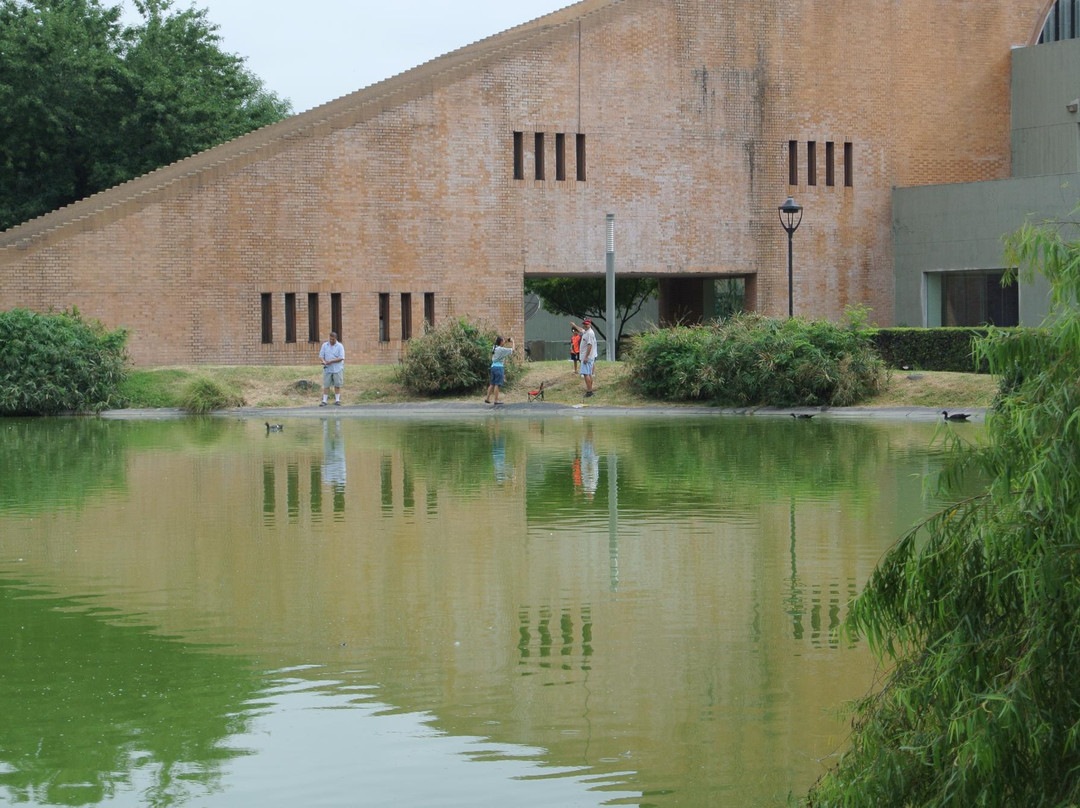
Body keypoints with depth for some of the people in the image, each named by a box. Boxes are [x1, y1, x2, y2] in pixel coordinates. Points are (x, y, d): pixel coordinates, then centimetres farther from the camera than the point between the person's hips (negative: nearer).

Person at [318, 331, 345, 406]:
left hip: (337, 369, -2)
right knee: (326, 385, 1)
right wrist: (323, 361, -16)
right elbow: (321, 355, 6)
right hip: (327, 369, 2)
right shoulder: (325, 345, 7)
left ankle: (337, 400, 11)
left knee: (337, 385, 3)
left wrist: (331, 361, -17)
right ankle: (324, 401, 3)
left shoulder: (340, 346, -2)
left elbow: (341, 358, -9)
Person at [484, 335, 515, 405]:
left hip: (493, 366, 8)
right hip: (499, 367, -8)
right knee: (497, 385, -6)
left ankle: (487, 399, 13)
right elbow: (512, 350, -10)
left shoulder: (494, 348, 10)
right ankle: (496, 401, -5)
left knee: (492, 384, 13)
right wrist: (513, 342, 4)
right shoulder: (501, 349, -12)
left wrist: (506, 343, 28)